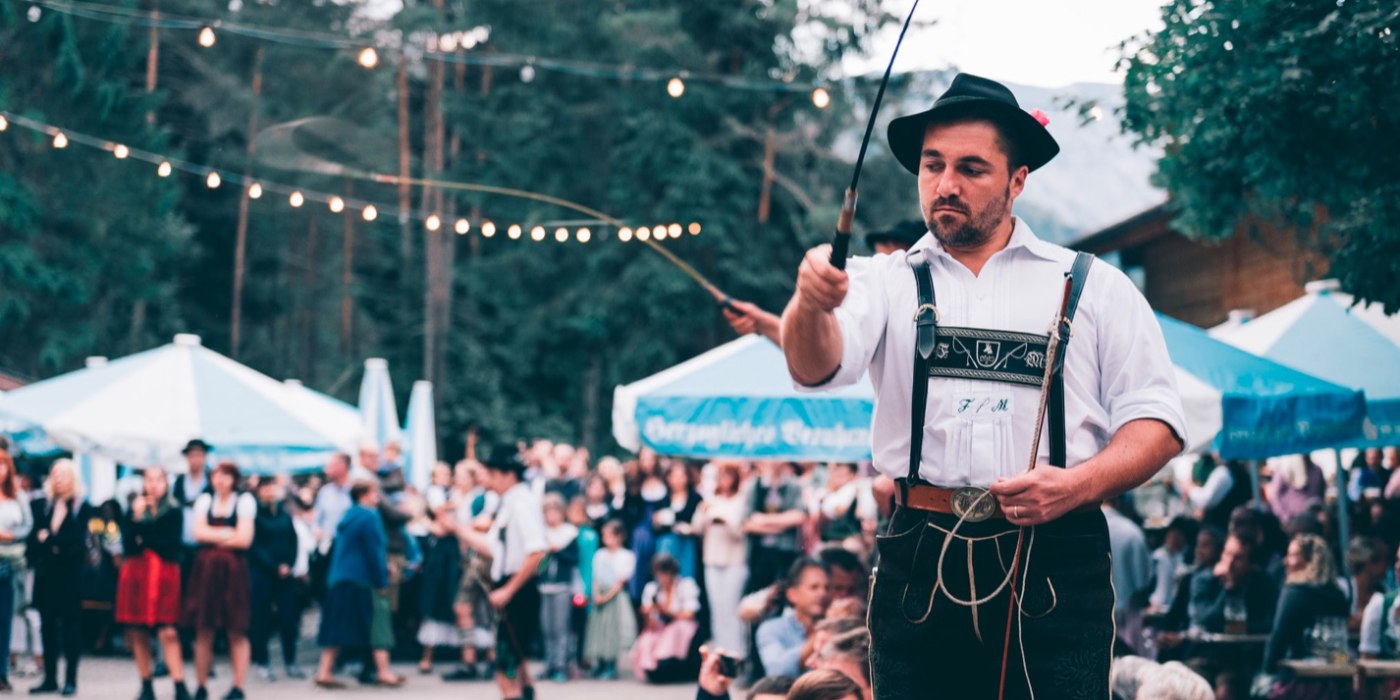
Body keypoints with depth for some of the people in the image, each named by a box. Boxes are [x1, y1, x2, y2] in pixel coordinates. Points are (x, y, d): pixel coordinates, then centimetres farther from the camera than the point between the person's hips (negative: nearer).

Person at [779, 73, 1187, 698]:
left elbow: (1156, 422, 7)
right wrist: (812, 304, -31)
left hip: (1055, 574, -1)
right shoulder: (888, 281, 12)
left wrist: (1078, 484, -12)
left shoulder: (1092, 288, 11)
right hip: (920, 570, 1)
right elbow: (817, 367, -8)